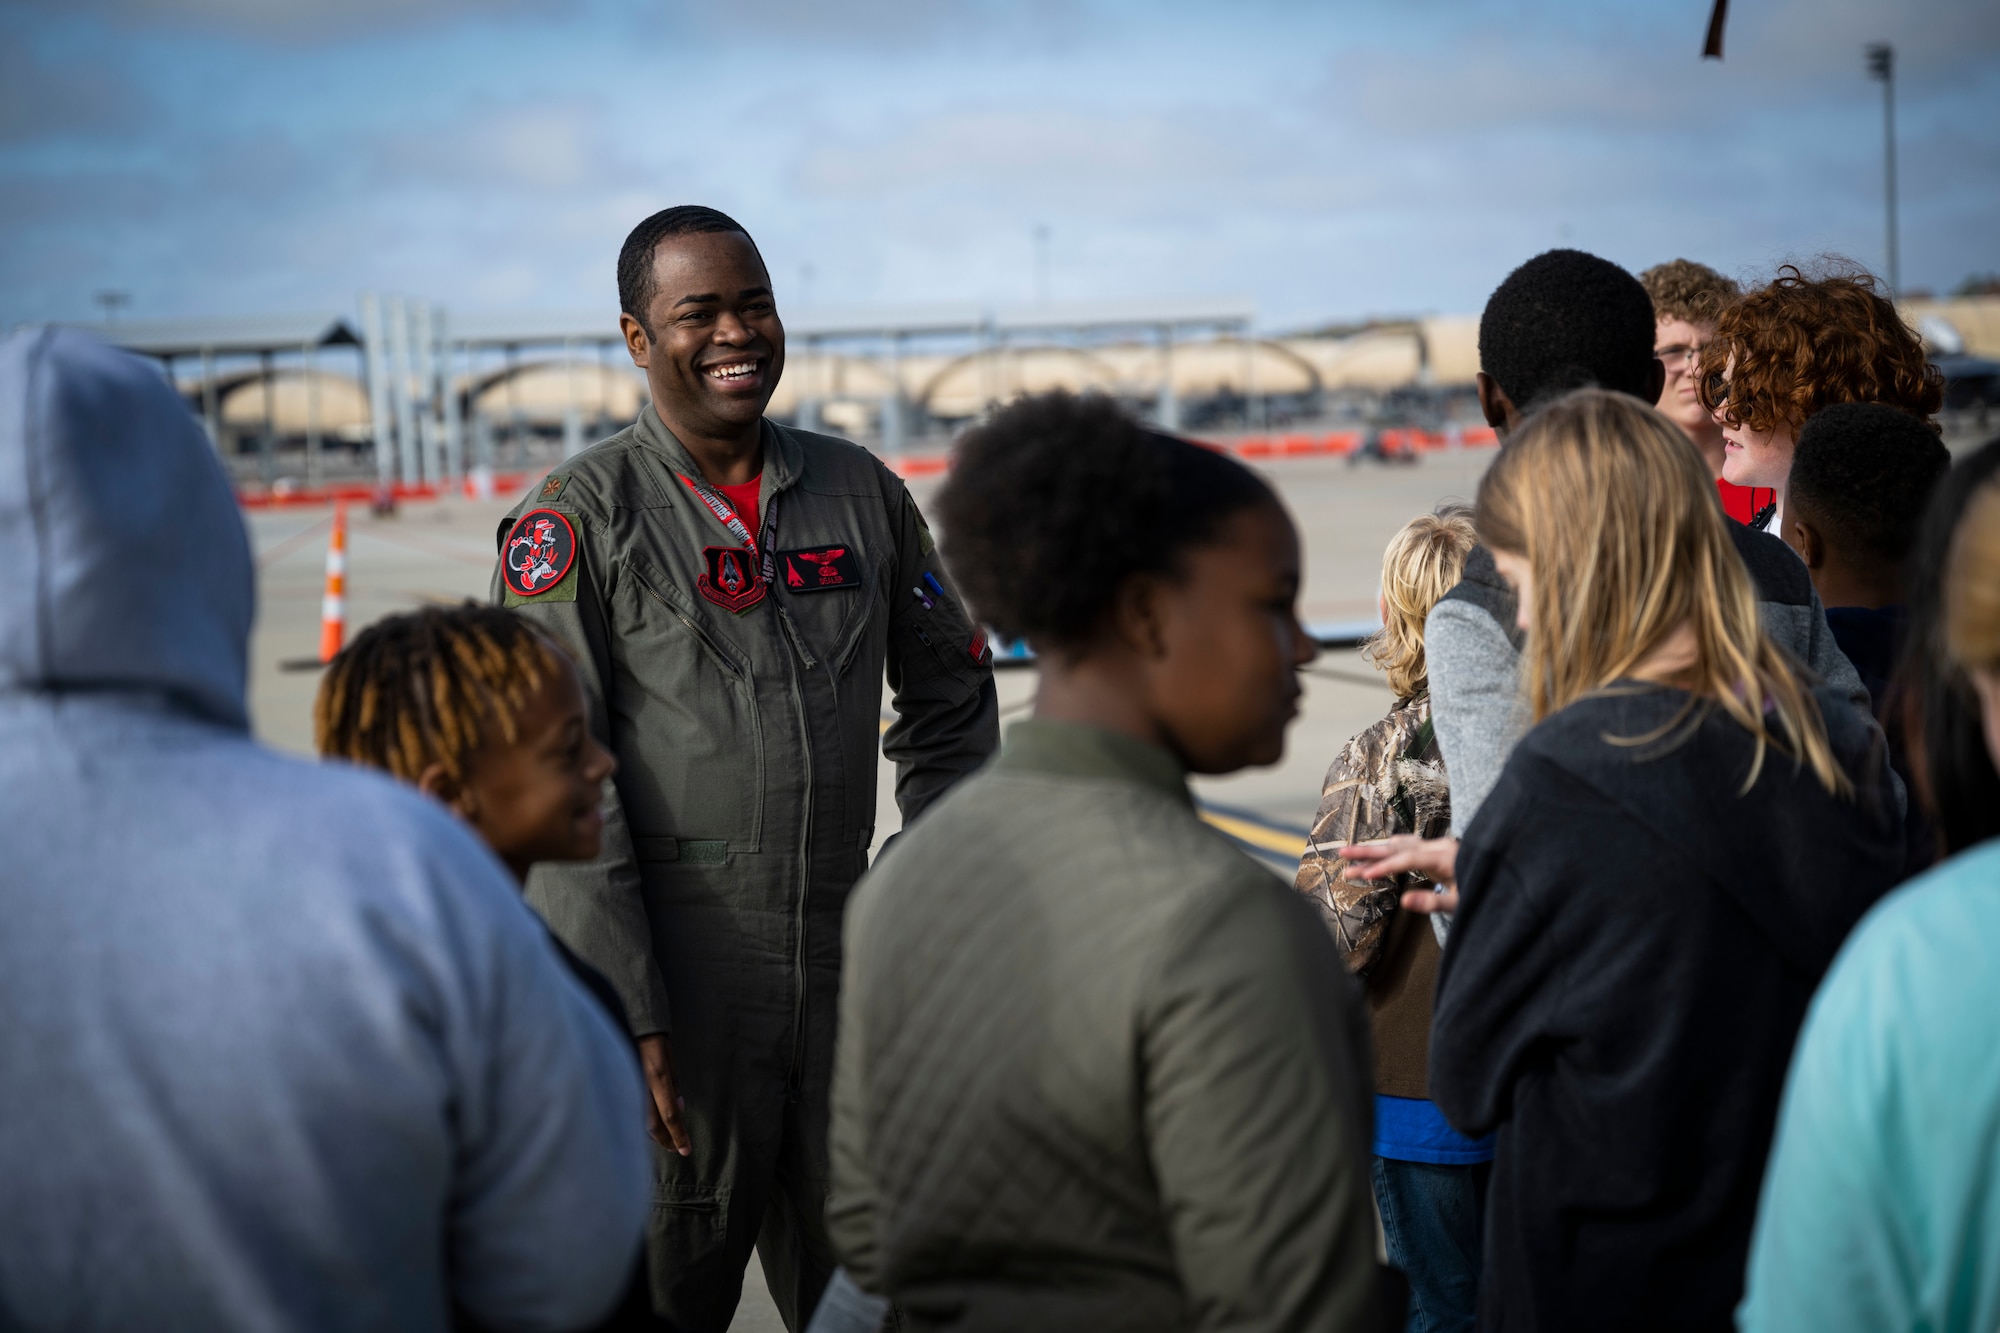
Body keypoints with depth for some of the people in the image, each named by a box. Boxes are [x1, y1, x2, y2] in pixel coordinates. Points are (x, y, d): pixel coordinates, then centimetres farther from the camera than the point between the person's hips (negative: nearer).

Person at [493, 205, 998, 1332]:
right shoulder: (582, 514, -5)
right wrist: (622, 1016, -16)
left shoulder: (861, 491, 9)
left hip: (847, 964, 4)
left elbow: (950, 709, 18)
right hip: (672, 975, -4)